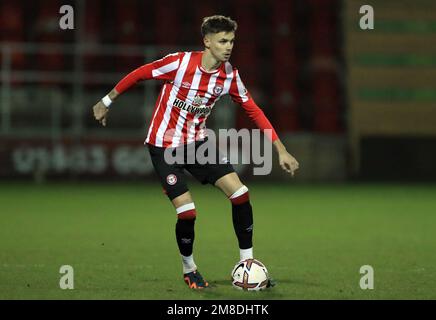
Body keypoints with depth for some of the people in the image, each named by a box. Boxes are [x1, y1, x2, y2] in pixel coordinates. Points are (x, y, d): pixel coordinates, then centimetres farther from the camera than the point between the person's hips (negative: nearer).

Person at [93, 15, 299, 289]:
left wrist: (281, 150, -2)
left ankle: (247, 263, 2)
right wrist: (106, 102, 1)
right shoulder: (180, 63, -22)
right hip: (164, 146, -5)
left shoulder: (230, 76, -8)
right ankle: (189, 269, 14)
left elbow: (253, 110, 1)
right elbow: (139, 74, -9)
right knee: (187, 212, -14)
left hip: (198, 142, 5)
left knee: (240, 192, -11)